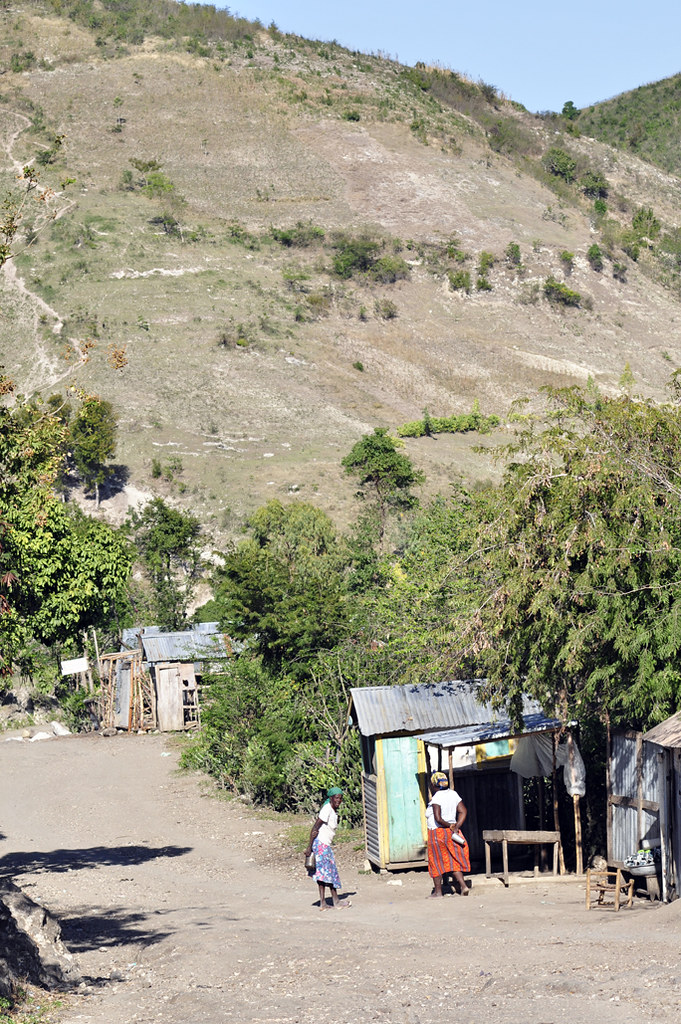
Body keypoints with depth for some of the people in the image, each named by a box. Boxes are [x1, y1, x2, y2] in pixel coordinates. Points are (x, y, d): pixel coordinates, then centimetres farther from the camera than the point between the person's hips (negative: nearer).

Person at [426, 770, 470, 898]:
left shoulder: (436, 798, -16)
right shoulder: (453, 794, 6)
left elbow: (438, 818, -25)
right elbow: (463, 811, 4)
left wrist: (449, 826, -10)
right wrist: (456, 826, -3)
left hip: (437, 833, -7)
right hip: (450, 834, 7)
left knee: (436, 862, 6)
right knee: (454, 861, 12)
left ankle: (438, 891, 12)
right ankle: (462, 885, -3)